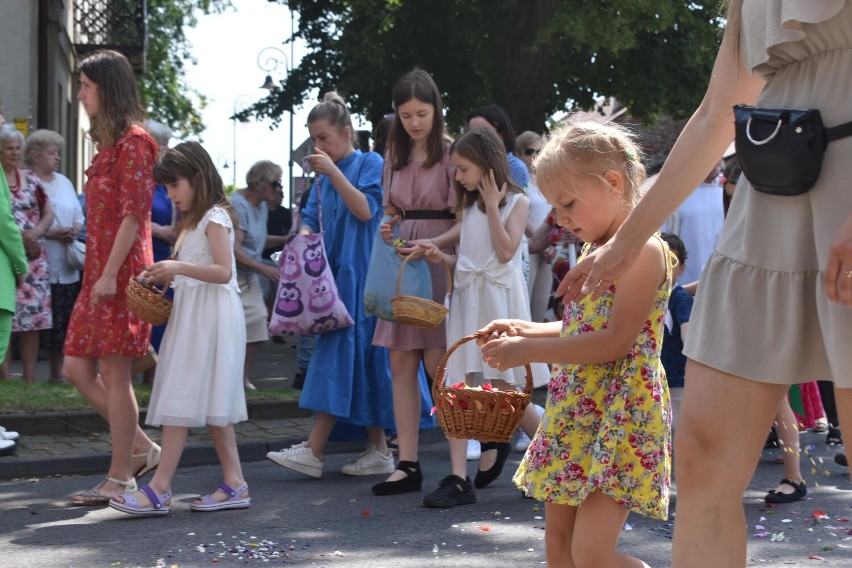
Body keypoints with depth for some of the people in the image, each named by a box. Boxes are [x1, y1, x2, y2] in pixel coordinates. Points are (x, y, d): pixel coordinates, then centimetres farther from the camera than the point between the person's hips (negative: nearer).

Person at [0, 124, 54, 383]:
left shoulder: (30, 179, 13)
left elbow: (48, 213, 13)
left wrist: (37, 231, -6)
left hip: (33, 259, 5)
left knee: (33, 315, 3)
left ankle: (30, 379, 9)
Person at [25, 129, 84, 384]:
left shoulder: (64, 182, 19)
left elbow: (79, 215, 20)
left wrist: (75, 229, -2)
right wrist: (51, 233, -19)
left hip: (65, 267, 6)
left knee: (63, 323, 7)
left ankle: (57, 372, 17)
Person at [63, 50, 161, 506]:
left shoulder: (133, 142, -9)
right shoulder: (109, 142, 18)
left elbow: (133, 214, -16)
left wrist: (110, 274, -21)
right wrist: (98, 275, 17)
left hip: (120, 273, -9)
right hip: (98, 271, 9)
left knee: (114, 375, -4)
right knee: (77, 369, 7)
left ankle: (120, 480, 4)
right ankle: (141, 449, 17)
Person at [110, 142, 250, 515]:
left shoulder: (215, 217, -9)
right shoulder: (193, 221, 21)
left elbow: (223, 271, -19)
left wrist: (178, 267, -26)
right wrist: (164, 275, 5)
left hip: (210, 315, -10)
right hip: (191, 314, 10)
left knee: (182, 400, -12)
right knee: (206, 403, 8)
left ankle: (159, 489, -13)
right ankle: (234, 484, 8)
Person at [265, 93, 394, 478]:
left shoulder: (370, 163, -2)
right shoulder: (324, 177, 18)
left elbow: (365, 210, -14)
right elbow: (311, 217, 14)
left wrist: (333, 171, -17)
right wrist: (305, 235, -7)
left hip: (360, 275, -8)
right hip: (332, 273, 8)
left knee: (341, 350, -12)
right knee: (360, 359, 6)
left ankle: (314, 451, -16)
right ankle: (378, 450, 9)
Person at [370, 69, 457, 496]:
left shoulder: (450, 155, -6)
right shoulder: (394, 157, 13)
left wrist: (432, 244, -26)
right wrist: (386, 227, -1)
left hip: (440, 263, -6)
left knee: (437, 363, -7)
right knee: (401, 364, 4)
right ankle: (407, 465, 8)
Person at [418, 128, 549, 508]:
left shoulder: (516, 202, 0)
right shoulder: (469, 205, 16)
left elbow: (505, 252, -12)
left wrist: (492, 204, -9)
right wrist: (441, 257, -1)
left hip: (499, 299, -6)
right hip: (467, 298, 6)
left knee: (504, 390, -5)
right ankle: (458, 479, -6)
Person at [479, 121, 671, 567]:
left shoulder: (642, 250, -14)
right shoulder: (594, 251, 14)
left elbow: (615, 340, -22)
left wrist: (528, 352, -19)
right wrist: (527, 330, 10)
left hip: (620, 415, -10)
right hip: (574, 414, 10)